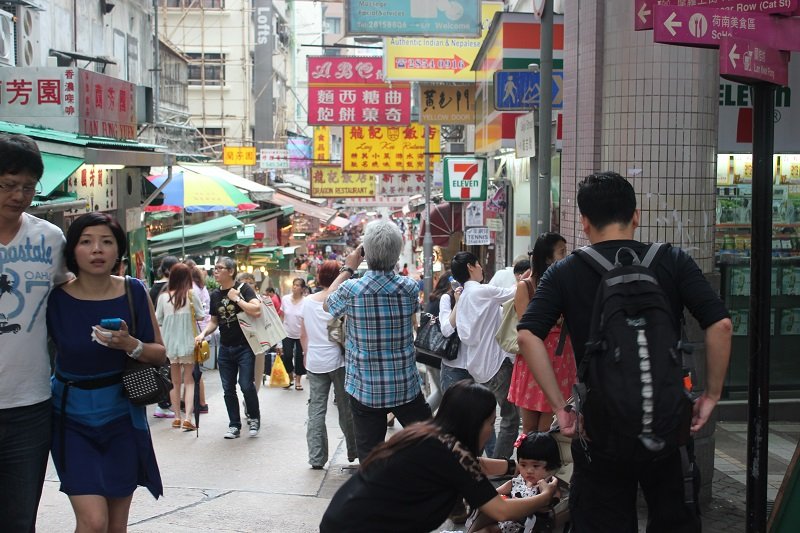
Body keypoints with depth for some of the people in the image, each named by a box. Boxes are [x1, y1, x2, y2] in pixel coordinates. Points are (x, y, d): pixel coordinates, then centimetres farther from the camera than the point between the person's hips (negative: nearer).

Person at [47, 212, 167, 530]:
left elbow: (160, 355, 0)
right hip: (72, 417, -2)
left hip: (121, 416, 2)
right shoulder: (55, 299, -10)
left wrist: (130, 345, -19)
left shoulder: (133, 293, -5)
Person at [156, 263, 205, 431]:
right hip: (188, 343, -2)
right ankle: (187, 418, -8)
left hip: (169, 343, 2)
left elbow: (157, 321, 3)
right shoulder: (192, 294, -8)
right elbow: (201, 316, -1)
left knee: (175, 382, 14)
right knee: (189, 381, 4)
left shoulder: (163, 296, -4)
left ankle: (177, 417, 19)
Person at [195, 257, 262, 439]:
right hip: (225, 348, 5)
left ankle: (254, 419, 13)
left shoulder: (243, 289, -9)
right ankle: (234, 426, 19)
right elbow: (214, 321, 16)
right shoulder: (215, 295, 8)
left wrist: (236, 298, -19)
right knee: (228, 389, 7)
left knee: (246, 385, -10)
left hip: (244, 346, -5)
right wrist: (203, 333, -2)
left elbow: (256, 311, -22)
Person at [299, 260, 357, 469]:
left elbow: (303, 335, 11)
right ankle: (353, 451, 19)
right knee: (346, 409, 8)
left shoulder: (308, 301, 5)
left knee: (316, 410, 5)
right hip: (337, 360, -3)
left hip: (314, 362, 4)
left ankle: (316, 458, 5)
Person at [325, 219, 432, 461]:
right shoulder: (408, 287, -8)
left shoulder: (351, 290, -14)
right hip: (406, 386, 2)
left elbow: (328, 304, 9)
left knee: (370, 456, 6)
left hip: (364, 389, -1)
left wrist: (347, 269, 15)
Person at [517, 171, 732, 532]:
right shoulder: (672, 262, 0)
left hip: (599, 428, -1)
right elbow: (720, 324, -9)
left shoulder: (564, 273, -1)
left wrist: (560, 407, -8)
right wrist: (711, 395, 0)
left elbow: (528, 336, -13)